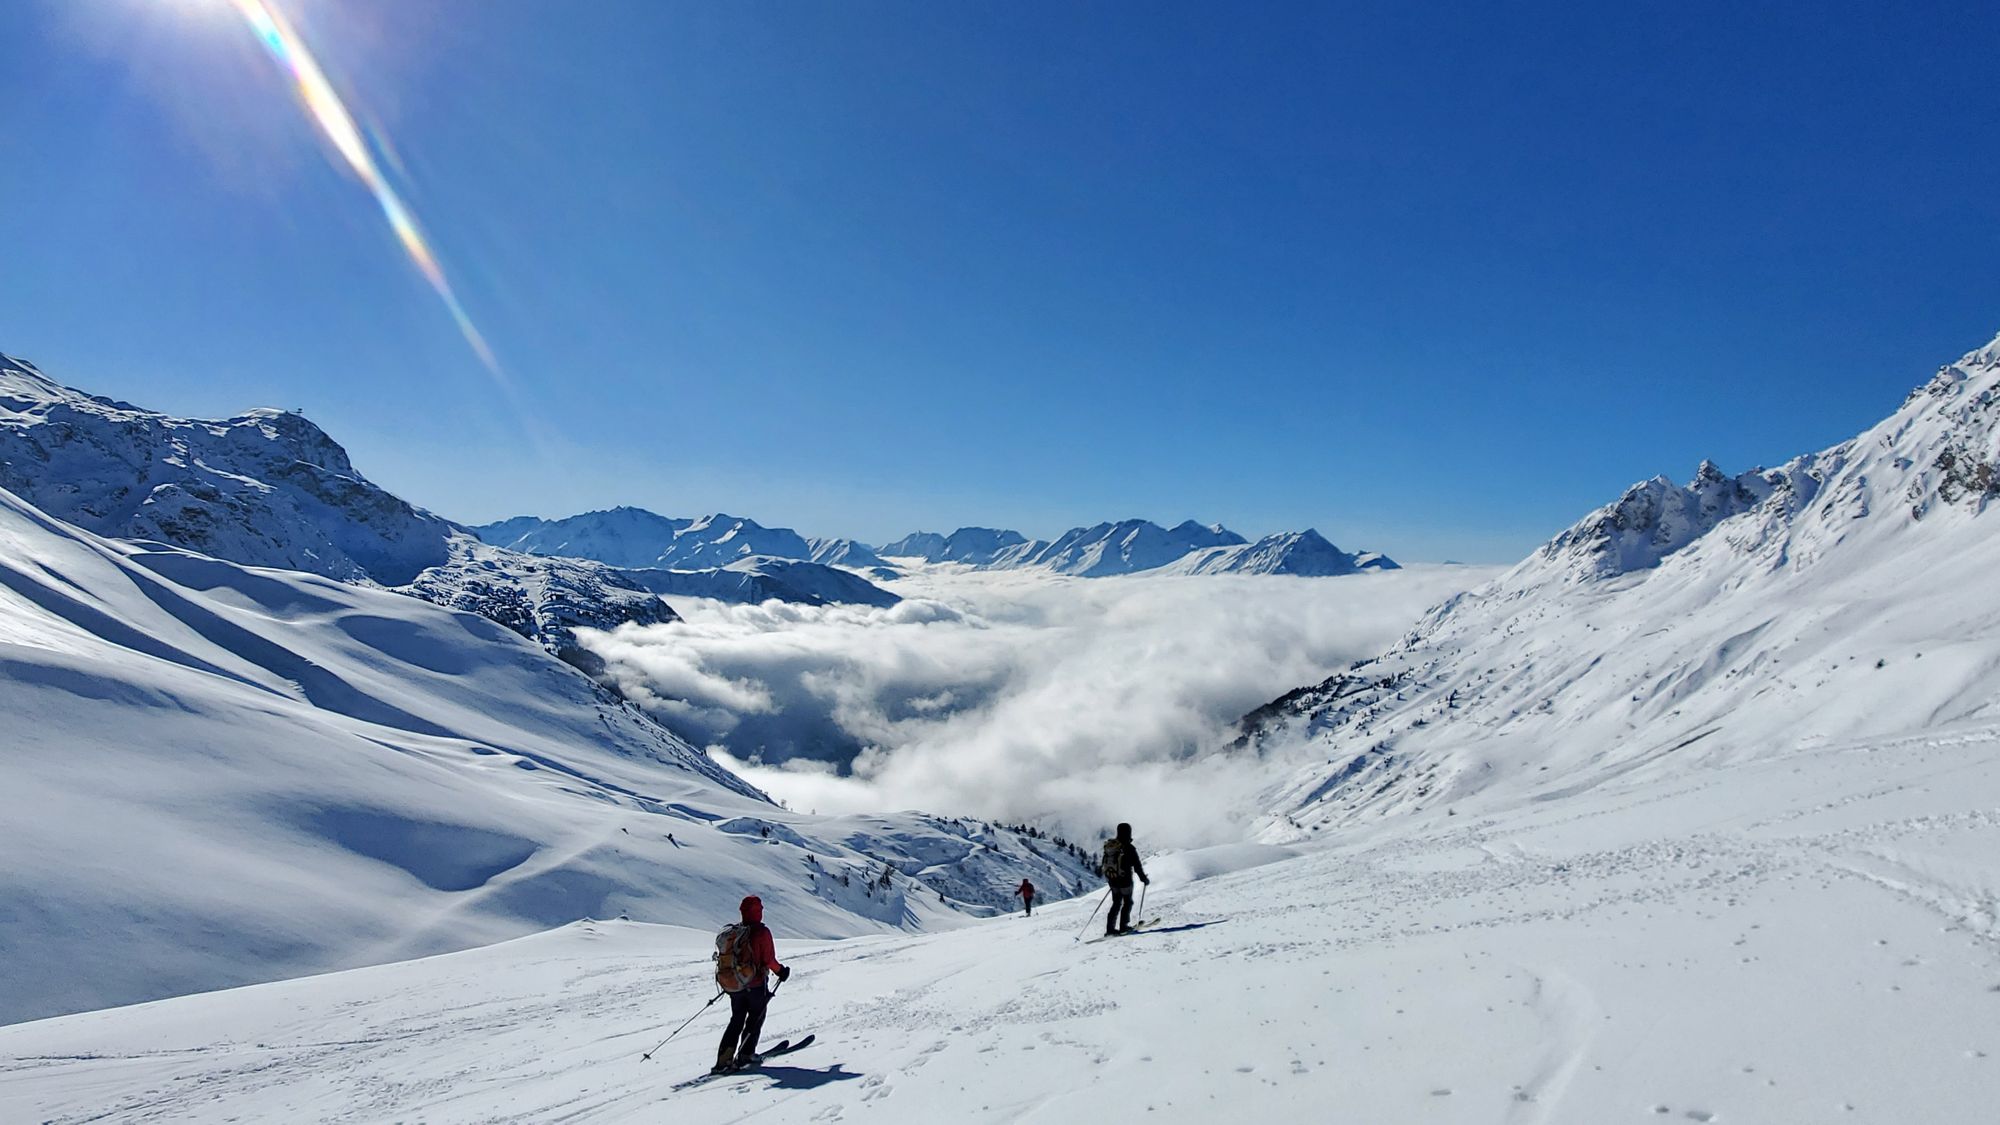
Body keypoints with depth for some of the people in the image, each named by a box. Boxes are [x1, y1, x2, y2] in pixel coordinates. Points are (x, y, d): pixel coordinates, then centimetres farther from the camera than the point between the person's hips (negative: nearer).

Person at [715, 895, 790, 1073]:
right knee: (755, 1018, 14)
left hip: (734, 983, 5)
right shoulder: (762, 931, -16)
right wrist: (781, 971, 2)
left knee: (736, 1020, 15)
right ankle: (745, 1054, 9)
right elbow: (769, 959, -16)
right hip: (755, 984, -5)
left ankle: (724, 1059, 6)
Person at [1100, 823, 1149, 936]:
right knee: (1128, 902, 10)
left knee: (1116, 903, 16)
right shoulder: (1129, 848, -16)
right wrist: (1144, 879, -3)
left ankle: (1110, 927, 11)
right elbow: (1137, 866, -14)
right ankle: (1123, 926, 7)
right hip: (1125, 880, -6)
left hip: (1112, 880, 6)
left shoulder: (1109, 846, 4)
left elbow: (1105, 863, 14)